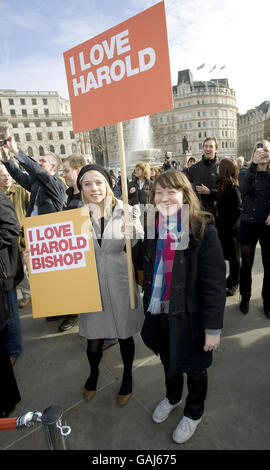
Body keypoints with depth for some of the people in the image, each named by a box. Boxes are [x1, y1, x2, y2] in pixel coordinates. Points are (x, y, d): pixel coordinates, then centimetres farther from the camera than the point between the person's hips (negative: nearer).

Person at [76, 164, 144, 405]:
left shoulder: (126, 211, -8)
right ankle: (93, 374, 52)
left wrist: (134, 233, -32)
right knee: (94, 342, 16)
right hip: (91, 288, 1)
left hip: (121, 287, -1)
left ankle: (128, 376, 50)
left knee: (125, 336, 18)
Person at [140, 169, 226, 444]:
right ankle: (172, 398, 56)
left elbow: (215, 282, -18)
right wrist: (148, 303, 8)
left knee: (194, 367, 19)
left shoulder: (203, 230, -19)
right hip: (159, 313, 5)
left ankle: (193, 413, 48)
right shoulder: (151, 227, -2)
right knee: (168, 360, 26)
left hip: (189, 315, -4)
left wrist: (213, 327, -16)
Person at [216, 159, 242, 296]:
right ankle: (232, 278, 34)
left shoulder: (232, 188, -18)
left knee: (233, 255, 7)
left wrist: (228, 226, -18)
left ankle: (235, 283, 22)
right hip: (223, 227, 8)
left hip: (231, 228, -8)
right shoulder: (223, 185, 7)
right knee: (226, 253, 17)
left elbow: (238, 209, -19)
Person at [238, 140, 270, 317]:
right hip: (249, 224, -1)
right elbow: (246, 191, -20)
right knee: (246, 263, 8)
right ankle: (245, 298, 25)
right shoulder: (248, 172, 0)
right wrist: (254, 164, -26)